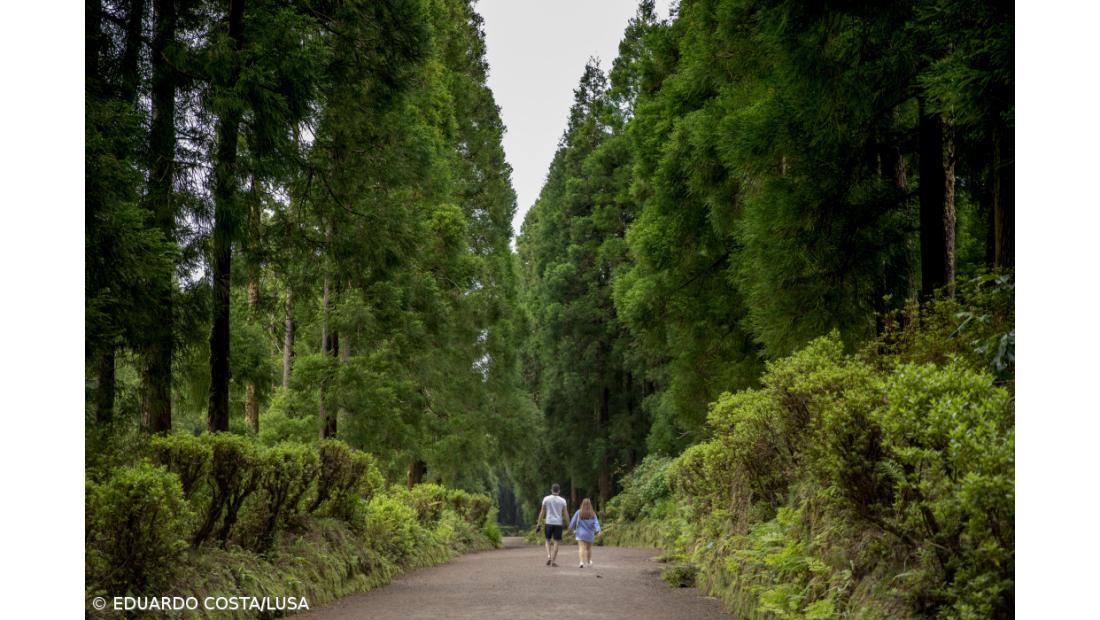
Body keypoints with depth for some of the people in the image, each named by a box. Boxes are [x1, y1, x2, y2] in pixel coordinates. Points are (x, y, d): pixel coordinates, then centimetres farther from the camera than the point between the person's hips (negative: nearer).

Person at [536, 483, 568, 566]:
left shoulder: (546, 499, 1)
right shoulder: (562, 500, 0)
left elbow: (542, 512, 2)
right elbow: (565, 513, 0)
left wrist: (538, 524, 6)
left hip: (549, 523, 1)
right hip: (558, 523, -1)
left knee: (548, 541, 16)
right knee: (556, 542, 5)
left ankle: (548, 556, -4)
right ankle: (553, 561, 1)